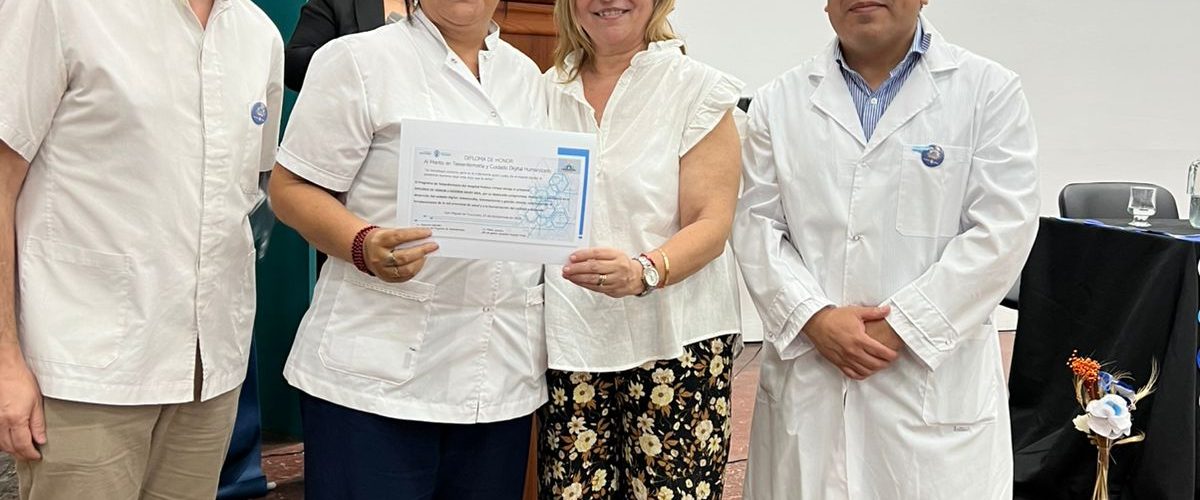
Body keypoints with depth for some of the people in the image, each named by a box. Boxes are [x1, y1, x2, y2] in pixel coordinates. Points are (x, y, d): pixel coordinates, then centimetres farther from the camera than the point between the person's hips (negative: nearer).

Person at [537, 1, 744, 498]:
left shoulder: (697, 89, -2)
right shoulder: (548, 90, 10)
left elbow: (711, 224, -8)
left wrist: (643, 272, -26)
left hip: (674, 343, -3)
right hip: (570, 343, 3)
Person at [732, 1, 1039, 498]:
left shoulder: (990, 91, 1)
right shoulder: (779, 101, 9)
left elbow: (1001, 231, -6)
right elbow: (757, 227, 4)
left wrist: (898, 327, -12)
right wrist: (814, 317, -11)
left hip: (934, 386, -2)